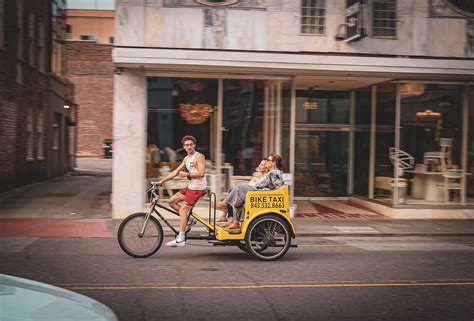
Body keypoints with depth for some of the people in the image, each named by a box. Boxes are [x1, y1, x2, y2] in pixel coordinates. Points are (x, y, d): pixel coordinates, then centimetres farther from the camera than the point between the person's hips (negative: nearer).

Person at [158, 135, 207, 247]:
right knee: (172, 201, 7)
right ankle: (189, 220, 12)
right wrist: (162, 181, 12)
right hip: (191, 186, 9)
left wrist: (186, 174, -14)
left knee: (183, 210, -13)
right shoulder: (186, 159, 17)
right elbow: (176, 172, 18)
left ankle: (181, 239, -12)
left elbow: (201, 173, -20)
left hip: (197, 188, -9)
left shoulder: (199, 157, -9)